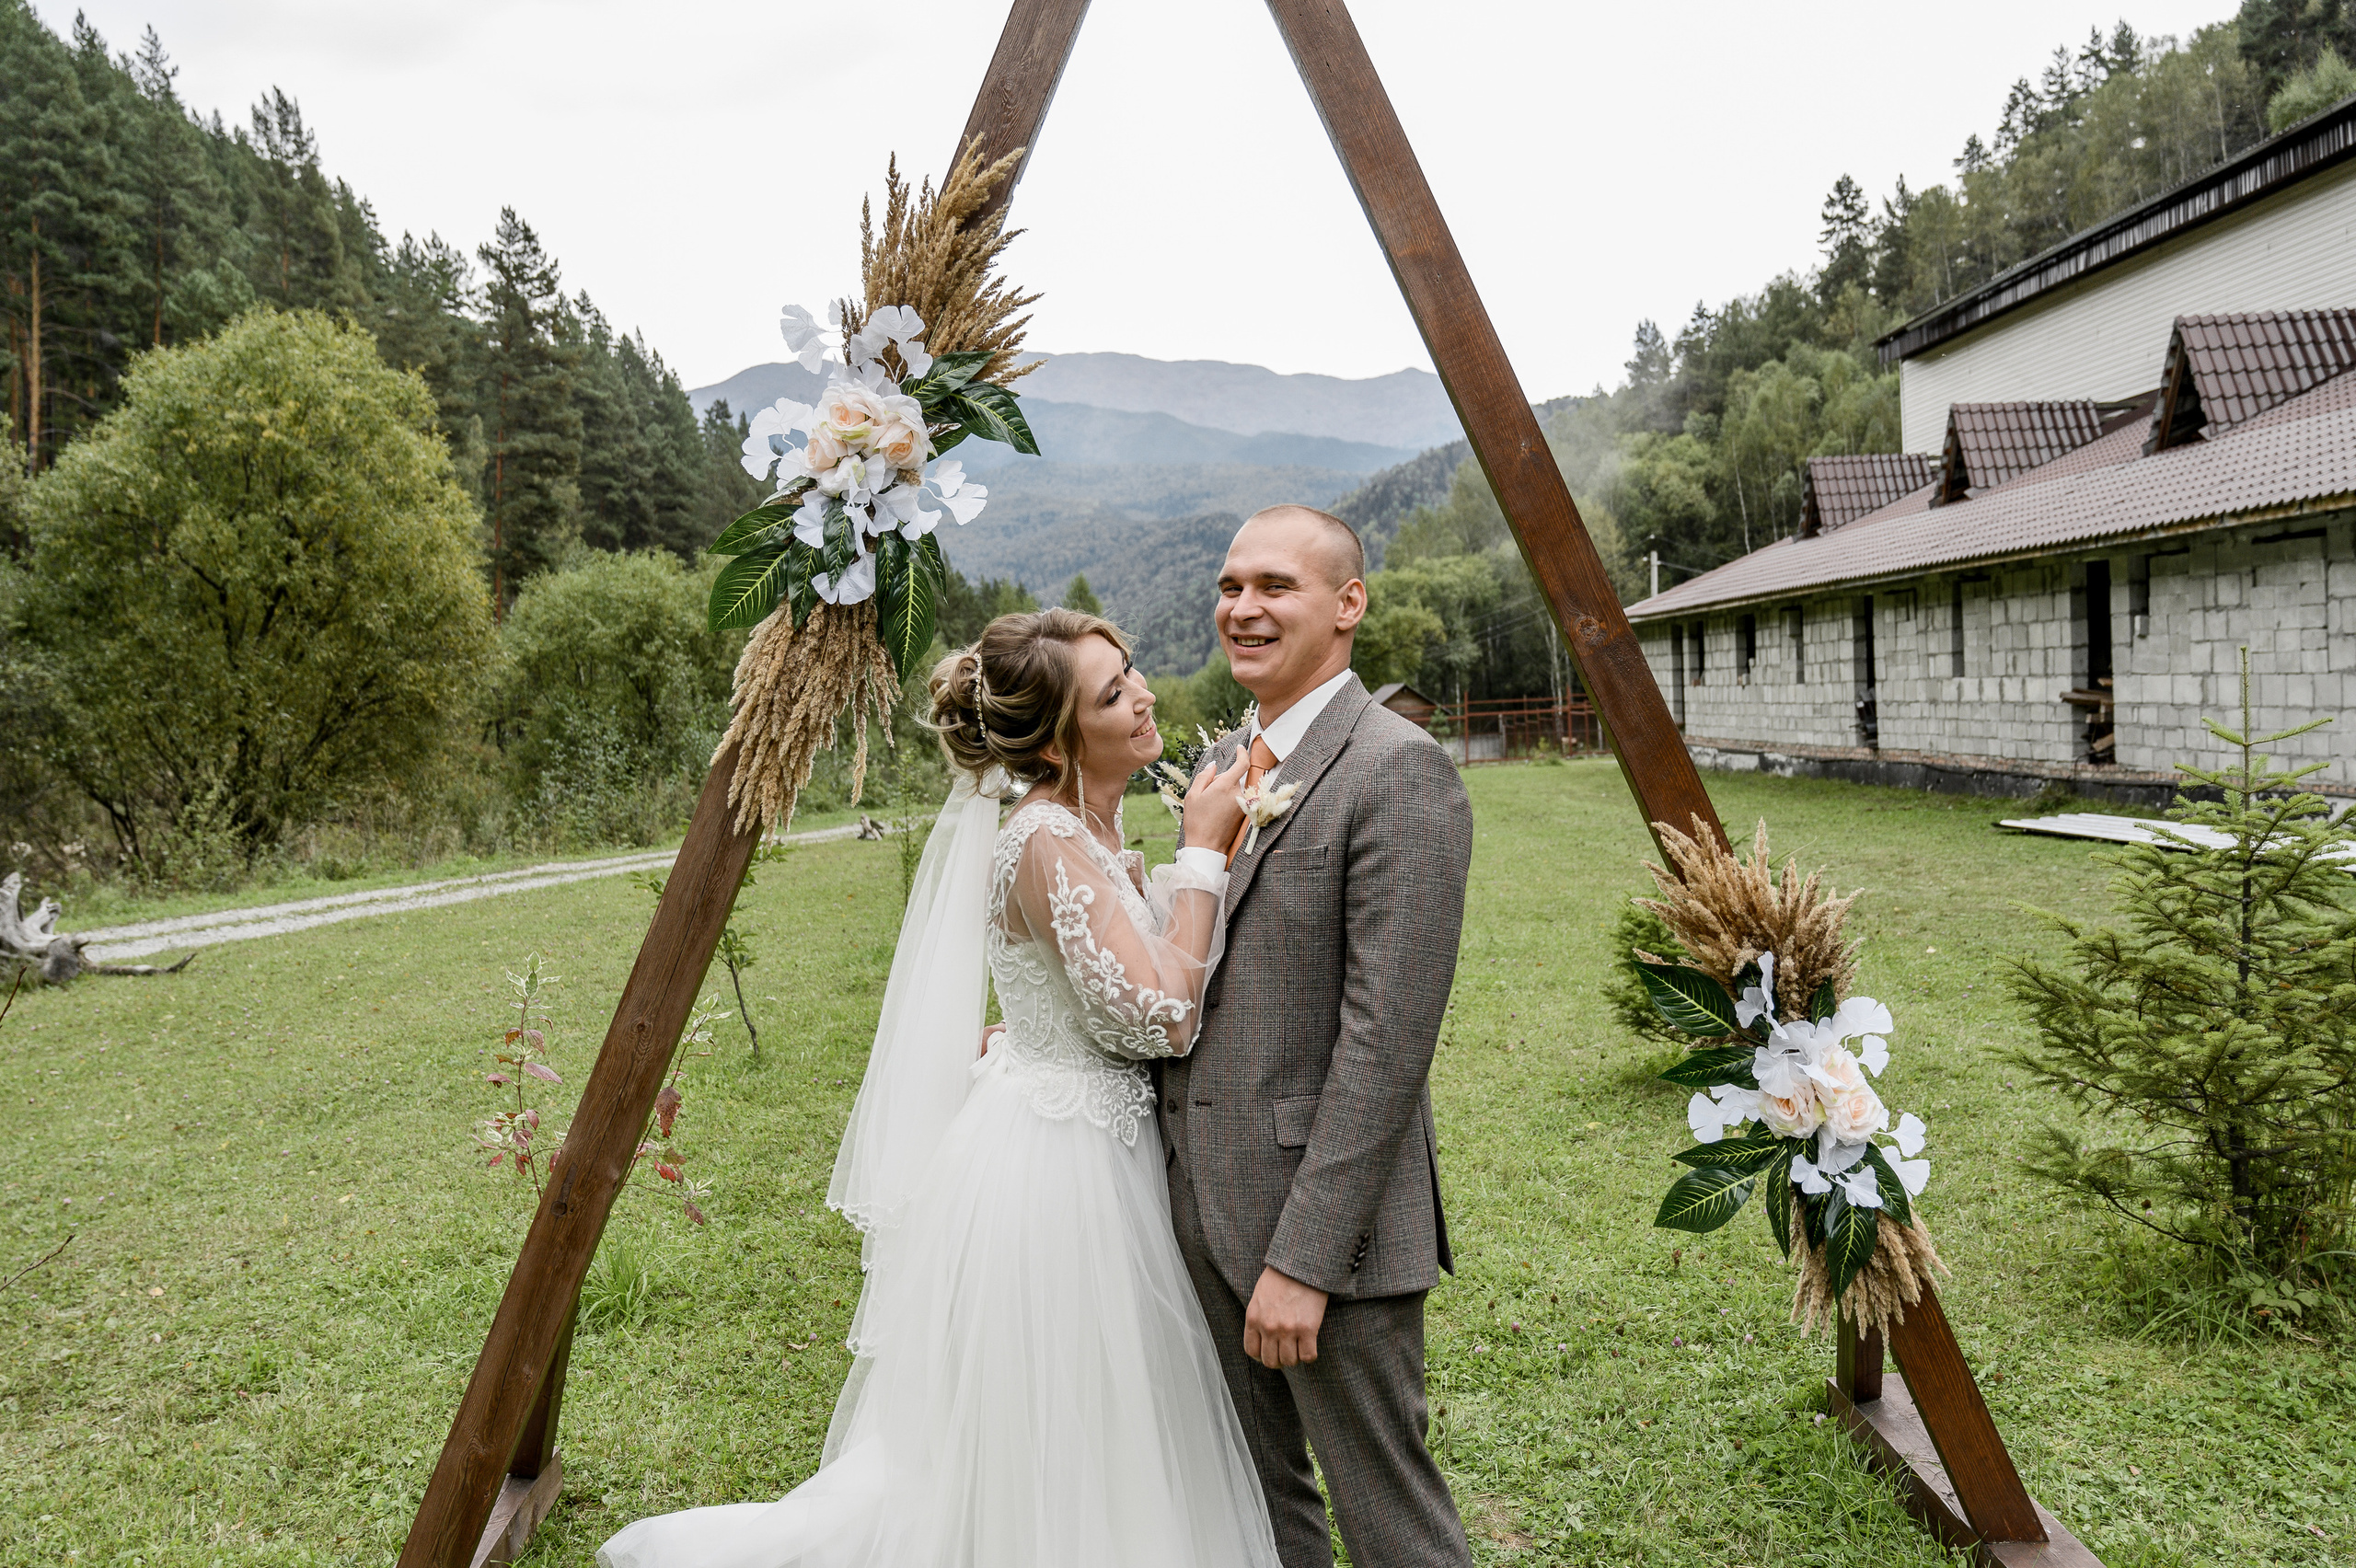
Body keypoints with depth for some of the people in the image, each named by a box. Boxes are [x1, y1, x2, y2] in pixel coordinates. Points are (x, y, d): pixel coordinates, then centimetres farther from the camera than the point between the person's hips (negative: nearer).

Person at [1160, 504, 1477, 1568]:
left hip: (1329, 1213, -8)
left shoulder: (1400, 772, -16)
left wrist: (1303, 1255, -22)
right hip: (1207, 1202, 8)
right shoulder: (1221, 764, 11)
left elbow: (1386, 1035, -21)